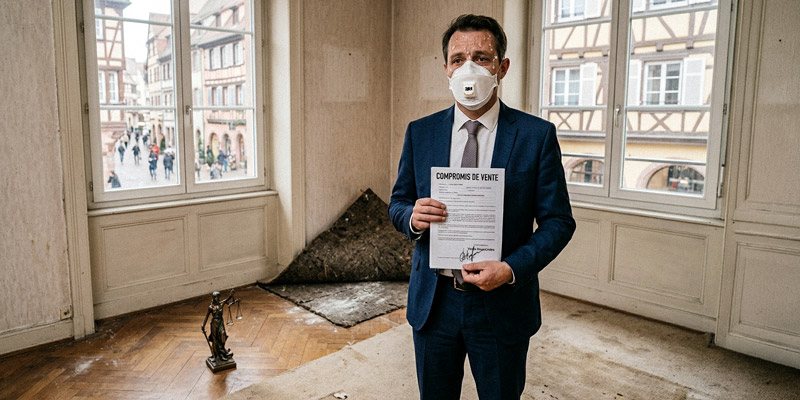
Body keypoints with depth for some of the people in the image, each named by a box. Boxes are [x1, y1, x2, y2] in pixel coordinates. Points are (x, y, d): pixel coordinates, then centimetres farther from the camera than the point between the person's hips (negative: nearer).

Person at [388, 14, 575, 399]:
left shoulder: (537, 135, -6)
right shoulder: (420, 132, 1)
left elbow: (558, 221, -6)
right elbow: (397, 203, 8)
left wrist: (511, 269, -21)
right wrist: (412, 217, -16)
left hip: (503, 303, -2)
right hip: (433, 300, 2)